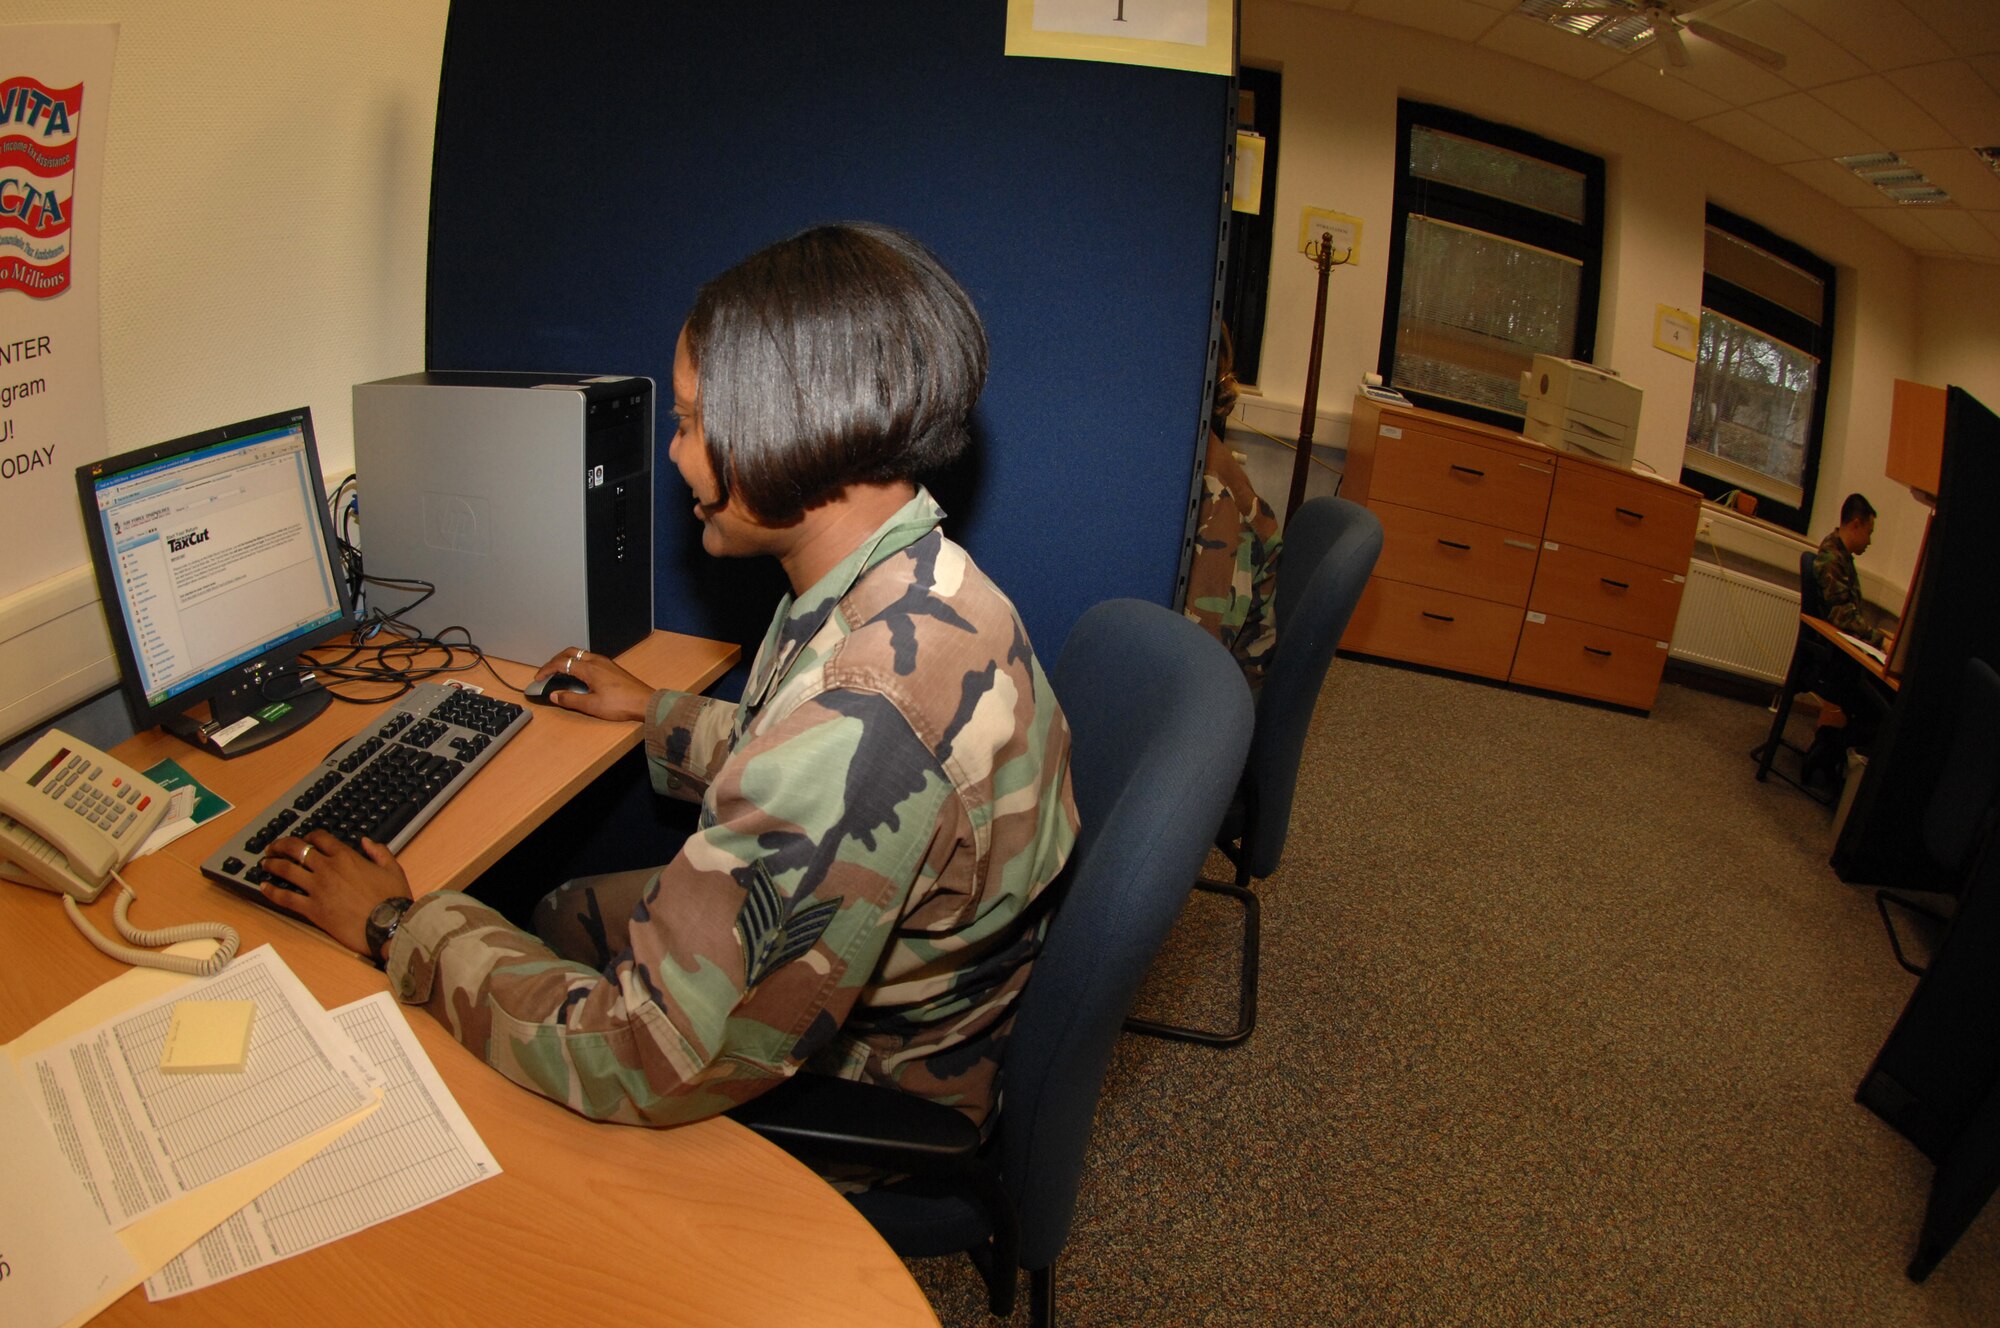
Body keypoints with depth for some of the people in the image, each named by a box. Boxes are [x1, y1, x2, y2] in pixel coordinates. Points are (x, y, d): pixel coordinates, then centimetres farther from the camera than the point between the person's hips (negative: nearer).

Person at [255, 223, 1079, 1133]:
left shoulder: (865, 710, -42)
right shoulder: (923, 585, -9)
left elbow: (637, 1069, -32)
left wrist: (400, 928, -17)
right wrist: (659, 714, 23)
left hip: (866, 1088, -7)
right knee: (559, 913, 17)